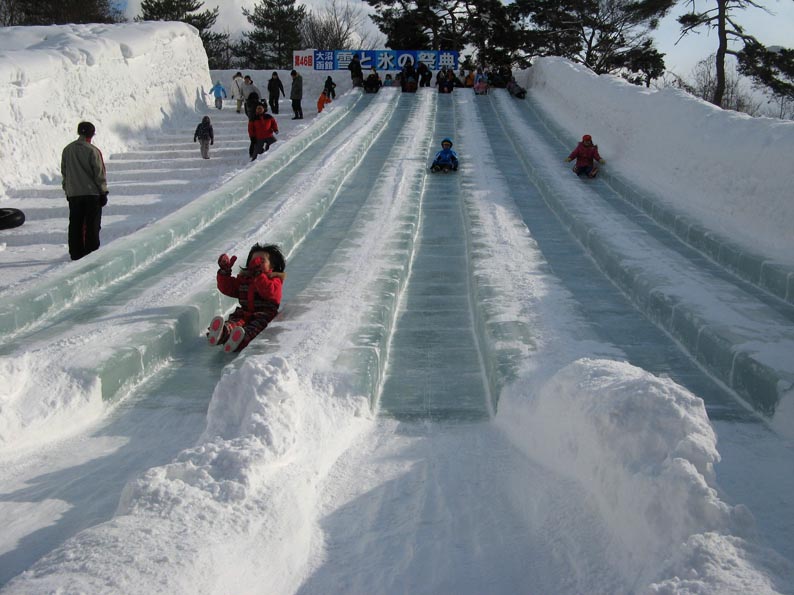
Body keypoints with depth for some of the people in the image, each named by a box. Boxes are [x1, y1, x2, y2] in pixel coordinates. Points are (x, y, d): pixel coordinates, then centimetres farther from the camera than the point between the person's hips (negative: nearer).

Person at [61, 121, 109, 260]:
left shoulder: (67, 150, 6)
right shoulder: (93, 151, -11)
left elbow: (64, 172, 13)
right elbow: (100, 174, -9)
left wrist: (67, 191, 21)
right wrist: (103, 192, -2)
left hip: (73, 193, 5)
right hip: (92, 193, -5)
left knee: (75, 225, 10)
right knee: (92, 225, 0)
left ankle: (76, 253, 11)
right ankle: (91, 253, 0)